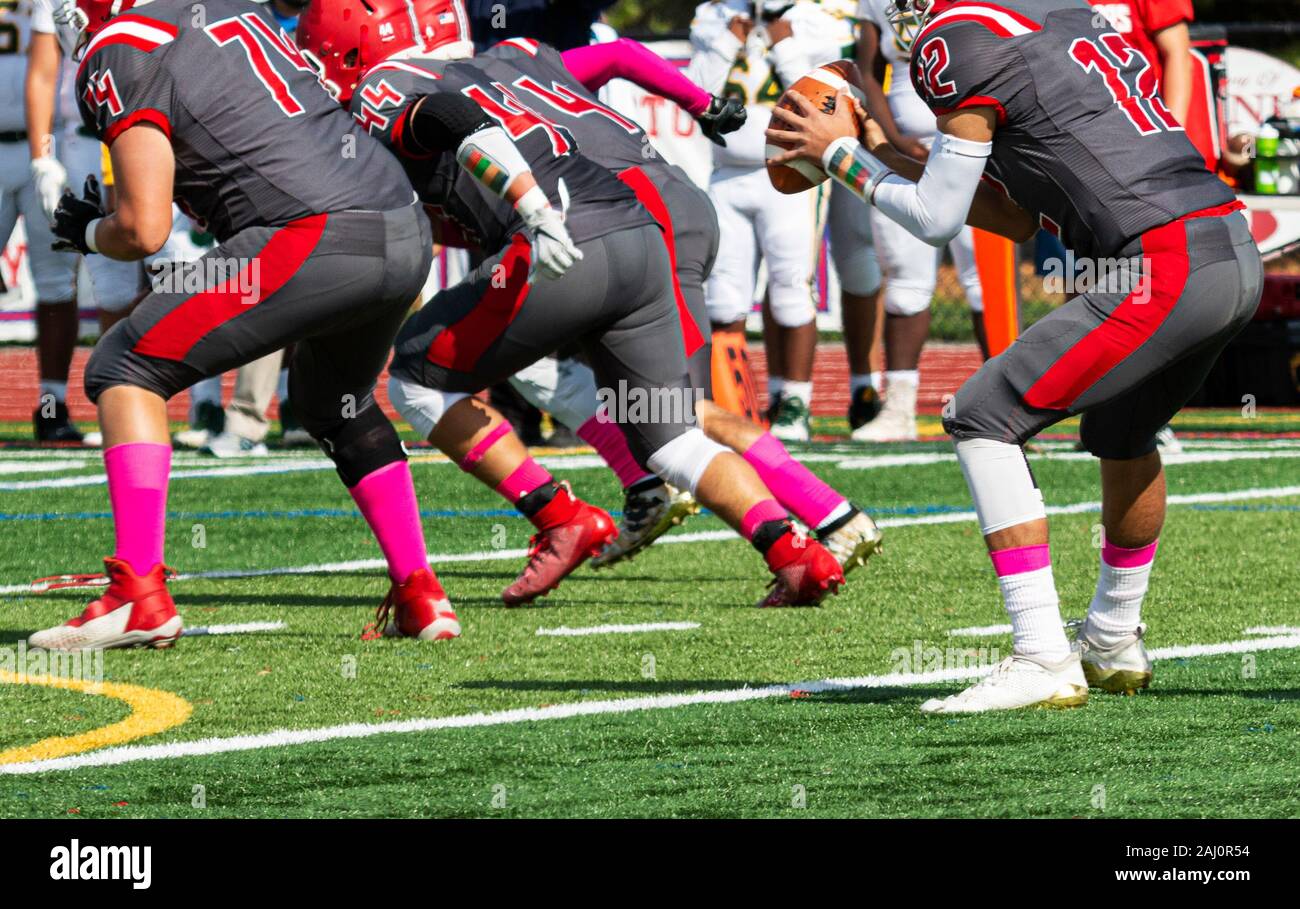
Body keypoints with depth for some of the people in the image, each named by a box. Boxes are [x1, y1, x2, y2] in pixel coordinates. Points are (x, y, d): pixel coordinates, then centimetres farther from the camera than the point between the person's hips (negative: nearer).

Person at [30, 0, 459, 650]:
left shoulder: (121, 58, 0)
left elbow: (145, 230, -6)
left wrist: (87, 232, 16)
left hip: (317, 238, -8)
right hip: (406, 235, 8)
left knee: (124, 371, 3)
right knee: (336, 403, 34)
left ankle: (139, 596, -7)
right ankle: (420, 597, 27)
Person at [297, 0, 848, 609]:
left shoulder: (387, 91, 6)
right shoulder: (513, 59, 28)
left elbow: (465, 125, -13)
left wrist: (536, 213, -27)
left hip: (566, 254, -7)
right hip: (642, 241, 7)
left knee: (417, 379, 13)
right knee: (671, 440, 15)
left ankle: (562, 521, 5)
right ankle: (794, 554, -5)